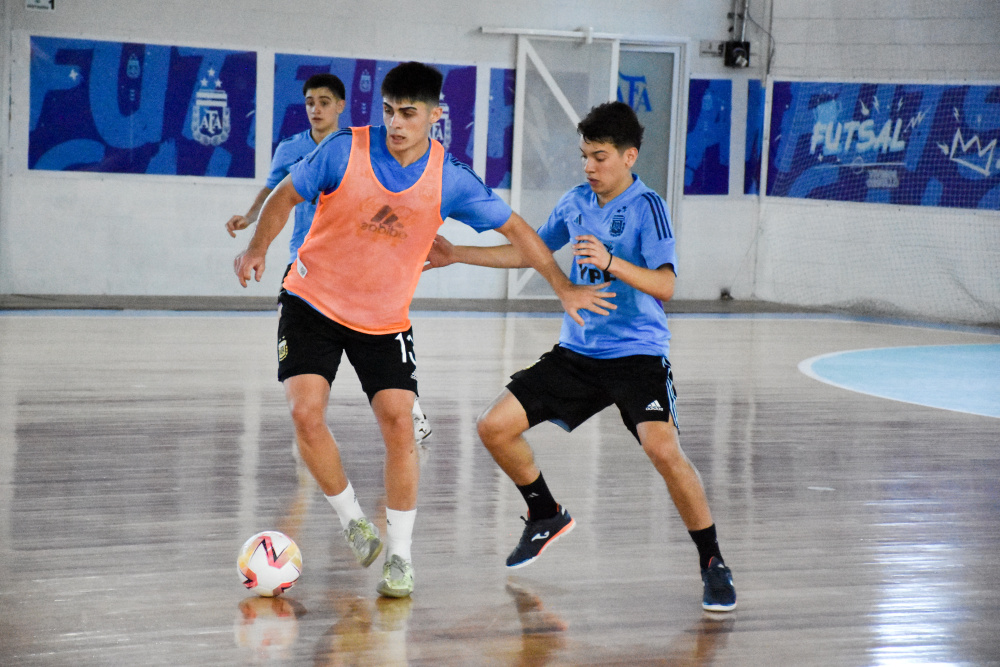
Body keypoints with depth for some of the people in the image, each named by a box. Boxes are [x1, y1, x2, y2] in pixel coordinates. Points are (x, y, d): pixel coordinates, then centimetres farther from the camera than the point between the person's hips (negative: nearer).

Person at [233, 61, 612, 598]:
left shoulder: (449, 179, -12)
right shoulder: (344, 151, -16)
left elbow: (514, 228, 0)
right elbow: (285, 196, -2)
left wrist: (564, 287, -3)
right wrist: (258, 249, -17)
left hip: (385, 321, 1)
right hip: (313, 302, -1)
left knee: (398, 423, -11)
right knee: (306, 413, -16)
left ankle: (399, 555, 3)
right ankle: (352, 520, 7)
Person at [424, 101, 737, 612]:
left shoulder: (646, 207, -12)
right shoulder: (575, 202, 7)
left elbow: (664, 285, -22)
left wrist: (610, 263, -35)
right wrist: (458, 256, 19)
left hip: (637, 353, -7)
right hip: (578, 351, 7)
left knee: (663, 450, -27)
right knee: (495, 427, -1)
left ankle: (712, 563, -10)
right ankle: (547, 516, 25)